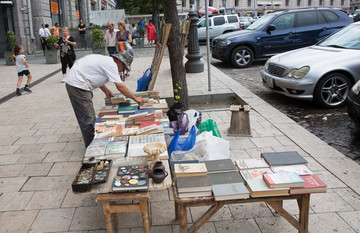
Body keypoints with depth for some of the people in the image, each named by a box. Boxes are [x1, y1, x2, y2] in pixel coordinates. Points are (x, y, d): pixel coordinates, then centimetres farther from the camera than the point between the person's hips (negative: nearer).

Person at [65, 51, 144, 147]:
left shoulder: (105, 60, 12)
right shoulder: (111, 64, -17)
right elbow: (120, 87, -19)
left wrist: (106, 90, 15)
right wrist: (135, 98, -12)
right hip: (77, 86, -11)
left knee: (89, 117, 19)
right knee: (87, 119, -6)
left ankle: (92, 145, 31)